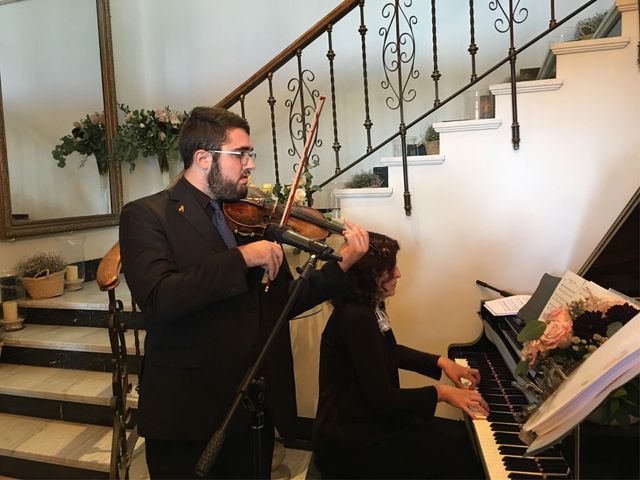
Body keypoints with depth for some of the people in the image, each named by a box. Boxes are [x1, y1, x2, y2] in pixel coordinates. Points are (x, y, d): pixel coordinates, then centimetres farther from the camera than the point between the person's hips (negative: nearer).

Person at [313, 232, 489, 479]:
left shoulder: (367, 308, 3)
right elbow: (382, 399, -26)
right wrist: (441, 393, -15)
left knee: (463, 436, 10)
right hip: (353, 447, -9)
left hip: (368, 422, 9)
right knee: (462, 451, -3)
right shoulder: (356, 318, -27)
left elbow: (389, 353, 20)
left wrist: (441, 362, 10)